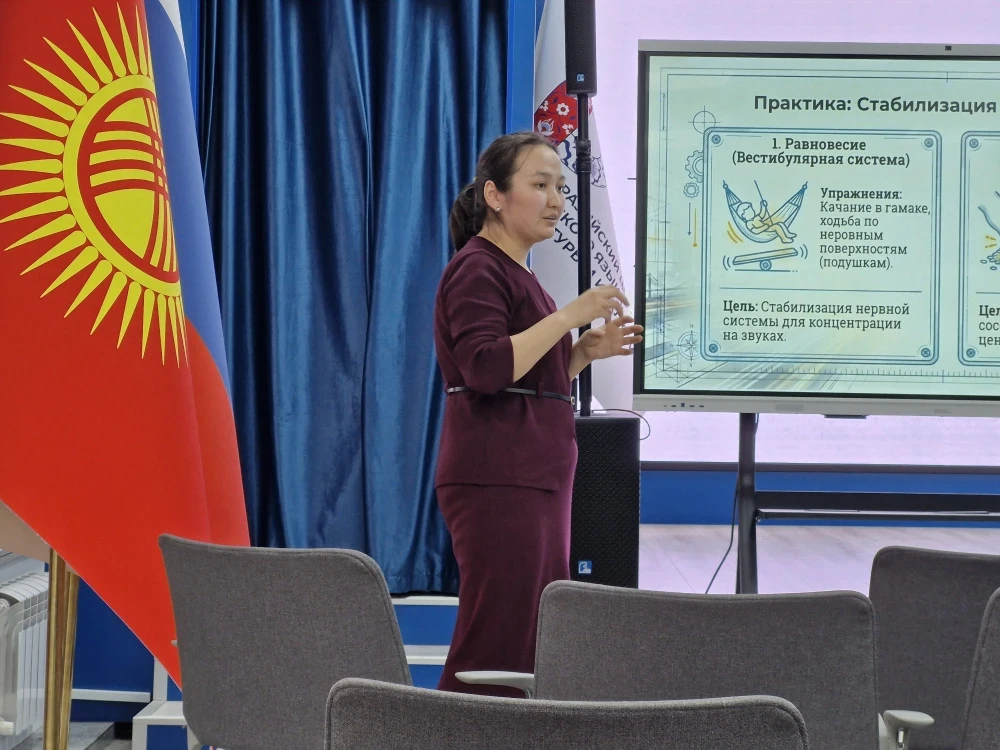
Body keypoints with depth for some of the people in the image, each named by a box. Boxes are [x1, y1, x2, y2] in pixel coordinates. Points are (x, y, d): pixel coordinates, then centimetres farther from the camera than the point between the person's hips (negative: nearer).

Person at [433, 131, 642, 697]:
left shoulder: (517, 273, 20)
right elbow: (486, 369, -22)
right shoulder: (477, 269, -9)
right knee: (495, 646, -9)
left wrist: (588, 351, 10)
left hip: (537, 477, 10)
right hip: (497, 479, -10)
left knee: (539, 647, 9)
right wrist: (569, 316, -20)